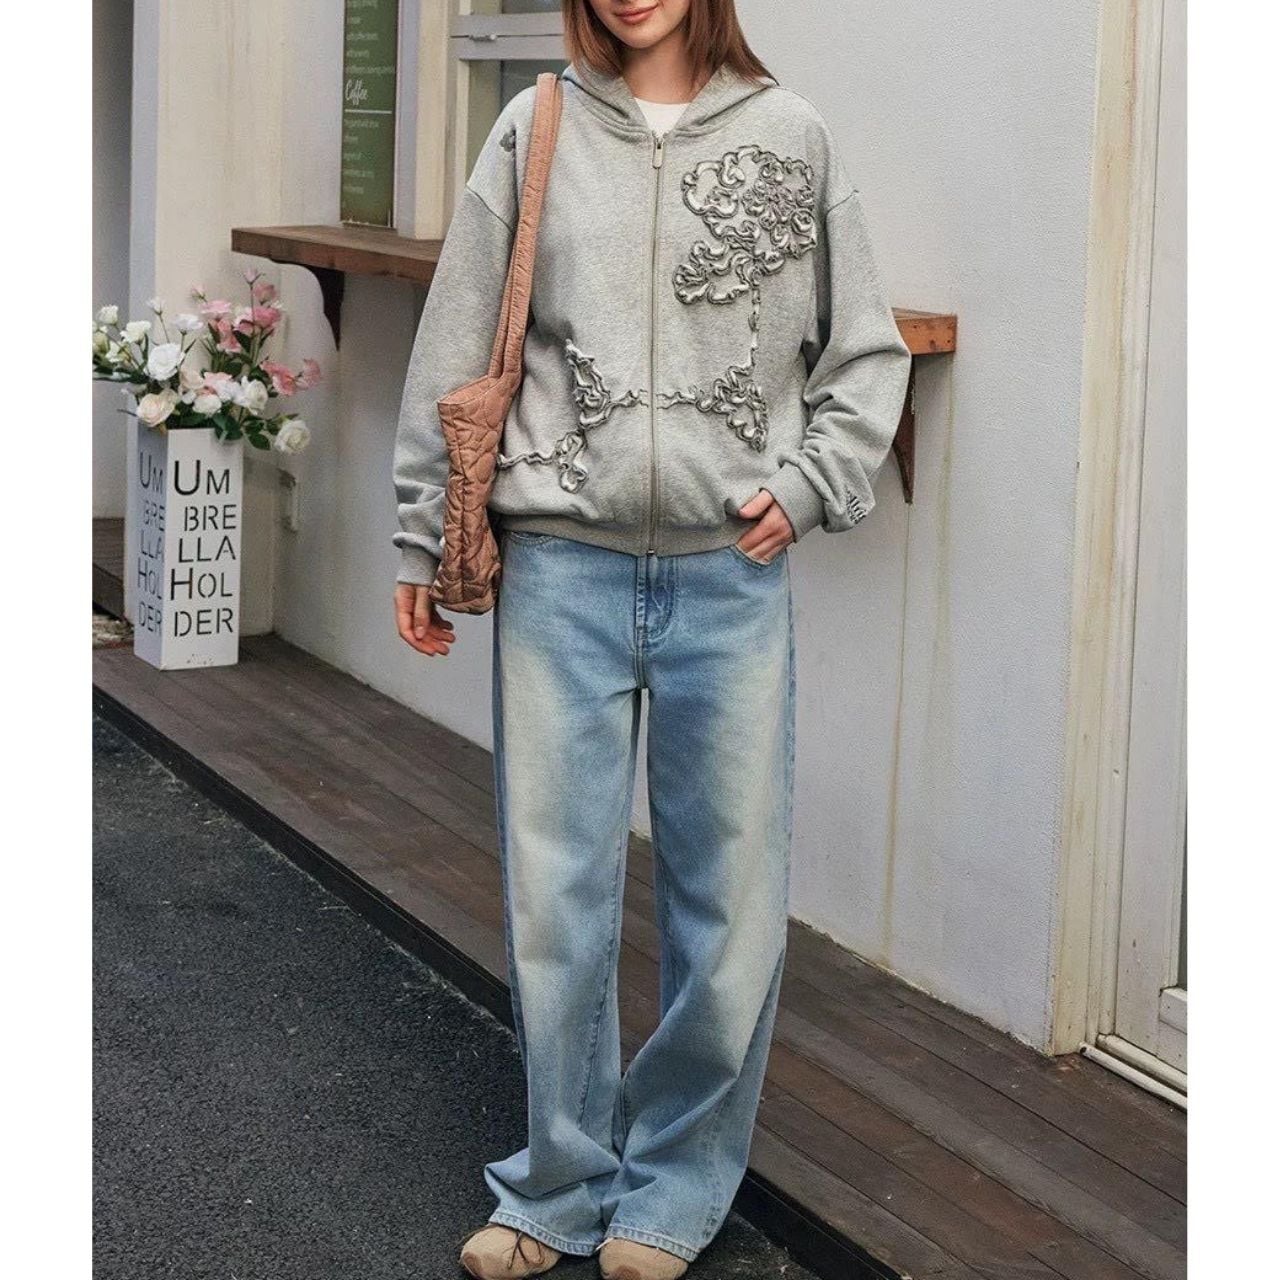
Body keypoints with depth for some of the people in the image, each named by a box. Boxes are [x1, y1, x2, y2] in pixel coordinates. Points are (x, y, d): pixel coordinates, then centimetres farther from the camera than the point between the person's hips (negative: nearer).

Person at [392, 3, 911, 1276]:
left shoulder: (791, 138, 5)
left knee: (731, 903, 3)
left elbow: (867, 353, 10)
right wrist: (420, 543, 7)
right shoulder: (536, 131, 5)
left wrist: (805, 485, -4)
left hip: (731, 575, 0)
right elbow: (456, 348, 7)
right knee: (554, 896, 5)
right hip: (560, 566, 0)